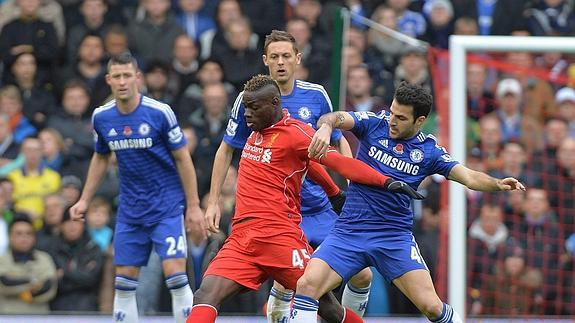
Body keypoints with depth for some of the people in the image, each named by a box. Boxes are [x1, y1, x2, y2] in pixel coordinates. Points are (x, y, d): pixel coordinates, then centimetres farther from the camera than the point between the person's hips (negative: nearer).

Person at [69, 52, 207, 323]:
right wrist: (84, 200, 14)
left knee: (175, 276, -16)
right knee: (123, 283, 4)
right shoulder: (101, 117, 0)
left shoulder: (160, 113, -13)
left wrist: (193, 206, -8)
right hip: (130, 211, 4)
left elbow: (183, 159, -6)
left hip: (168, 206, -4)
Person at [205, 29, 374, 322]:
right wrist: (213, 202, 4)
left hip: (319, 207, 3)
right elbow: (226, 150, 7)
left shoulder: (316, 95, 1)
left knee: (362, 276, 2)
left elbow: (340, 141, 14)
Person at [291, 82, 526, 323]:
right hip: (349, 231, 0)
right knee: (307, 285, -19)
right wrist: (326, 126, -38)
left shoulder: (429, 151, 2)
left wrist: (498, 184, -24)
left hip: (395, 237, 0)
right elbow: (337, 118, -13)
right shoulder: (374, 124, 1)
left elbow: (469, 178, -3)